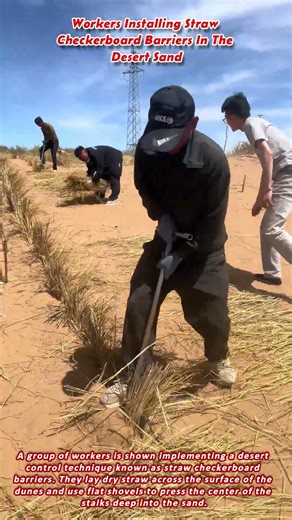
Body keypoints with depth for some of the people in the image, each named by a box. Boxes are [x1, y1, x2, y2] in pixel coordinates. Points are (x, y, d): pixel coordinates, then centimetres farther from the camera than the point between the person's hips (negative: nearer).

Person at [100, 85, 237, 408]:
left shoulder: (213, 159, -27)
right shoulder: (146, 148, -16)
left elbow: (213, 220, -21)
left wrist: (181, 254, -21)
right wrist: (161, 215, -13)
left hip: (204, 245, -3)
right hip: (167, 236, 3)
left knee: (211, 311, 1)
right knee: (138, 303, -3)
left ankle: (218, 360, 36)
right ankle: (131, 376, 15)